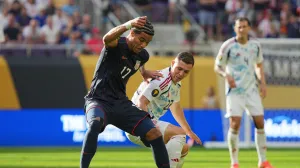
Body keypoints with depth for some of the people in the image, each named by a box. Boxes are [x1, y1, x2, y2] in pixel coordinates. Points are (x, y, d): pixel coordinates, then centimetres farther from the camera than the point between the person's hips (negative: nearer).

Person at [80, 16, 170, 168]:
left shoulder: (142, 55, 6)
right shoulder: (117, 45, -15)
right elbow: (107, 38, -46)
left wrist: (145, 73, 20)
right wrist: (129, 24, -59)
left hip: (121, 103, 6)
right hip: (99, 100, -6)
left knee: (154, 134, -6)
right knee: (96, 122, -40)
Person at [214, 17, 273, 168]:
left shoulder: (255, 45, 3)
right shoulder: (228, 46, -10)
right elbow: (217, 66, -3)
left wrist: (262, 83, 6)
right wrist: (226, 75, -24)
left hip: (252, 89, 4)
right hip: (235, 91, -4)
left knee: (260, 123, 1)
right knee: (235, 125, -13)